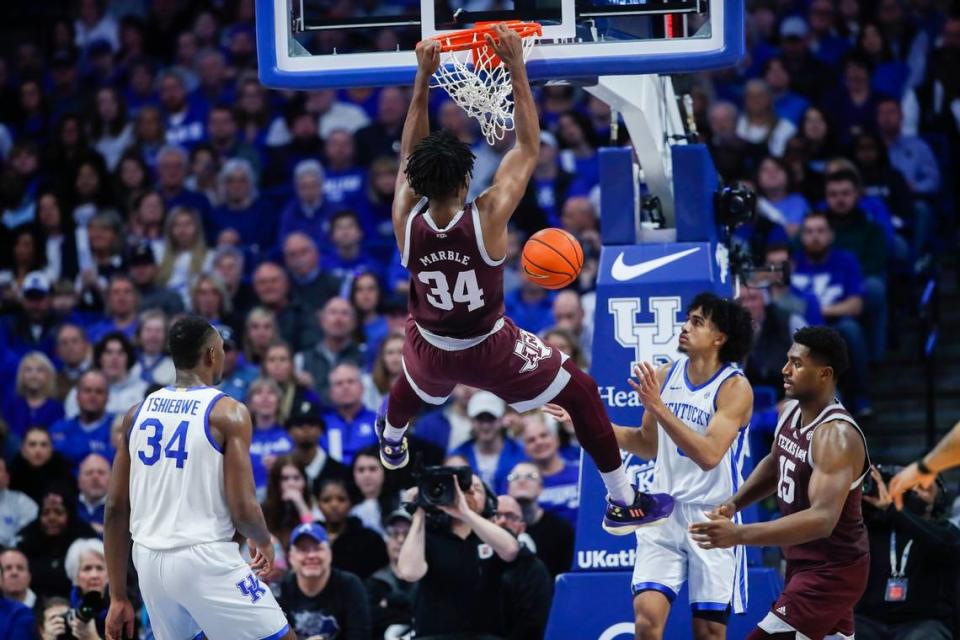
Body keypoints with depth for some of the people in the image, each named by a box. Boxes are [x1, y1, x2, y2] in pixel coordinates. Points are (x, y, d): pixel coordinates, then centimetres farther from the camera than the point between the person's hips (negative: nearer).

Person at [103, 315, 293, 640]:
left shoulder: (138, 414, 9)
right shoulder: (227, 413, -7)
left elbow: (115, 509, 9)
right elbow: (243, 509, -13)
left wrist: (118, 597, 13)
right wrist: (263, 542, 10)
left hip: (149, 561, 6)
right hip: (206, 560, -6)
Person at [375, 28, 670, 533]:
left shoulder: (406, 222, -24)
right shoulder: (487, 219, -33)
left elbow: (409, 153, -8)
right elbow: (529, 148, -23)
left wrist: (423, 76, -13)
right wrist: (516, 69, -23)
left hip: (432, 349, 3)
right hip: (491, 350, -3)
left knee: (414, 383, 39)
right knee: (581, 392, 13)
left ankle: (391, 443, 70)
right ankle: (624, 505, 18)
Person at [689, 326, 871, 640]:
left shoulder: (836, 436, -27)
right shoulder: (791, 411, 1)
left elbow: (822, 519, -38)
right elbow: (775, 463, 23)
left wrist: (739, 534, -47)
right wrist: (734, 503, 3)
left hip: (831, 570, -10)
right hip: (804, 561, 10)